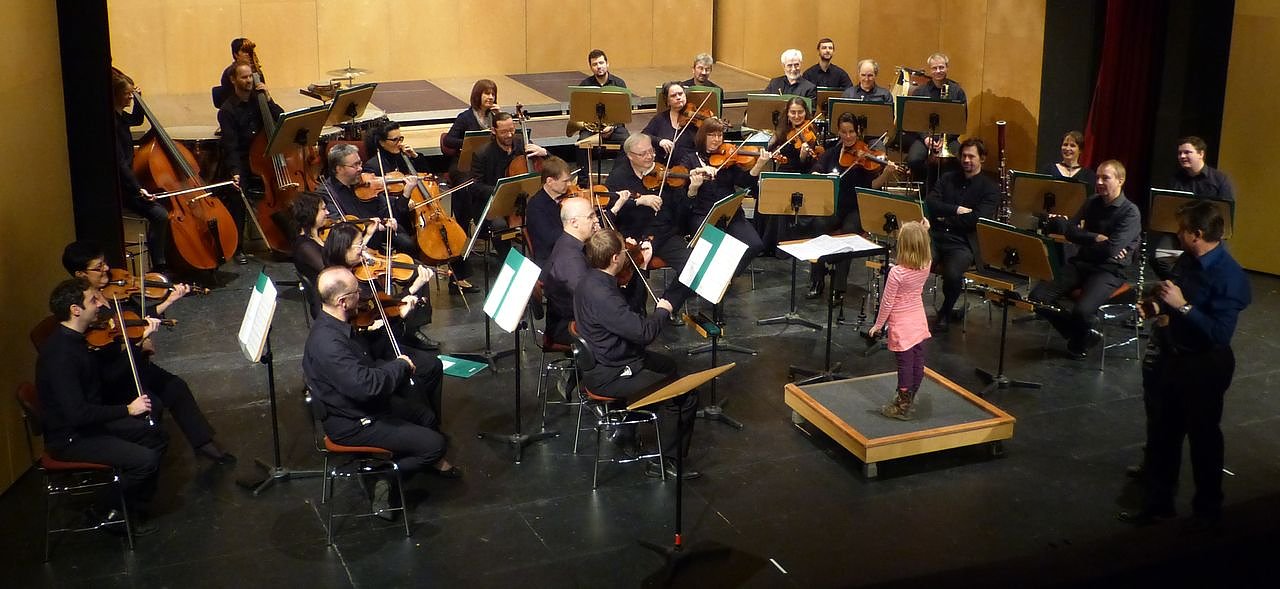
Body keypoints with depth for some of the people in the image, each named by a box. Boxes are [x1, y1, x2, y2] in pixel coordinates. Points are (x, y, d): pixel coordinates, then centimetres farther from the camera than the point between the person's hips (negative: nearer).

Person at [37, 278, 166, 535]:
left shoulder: (75, 339, 2)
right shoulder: (60, 355, -28)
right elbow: (77, 413, -32)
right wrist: (127, 410, -23)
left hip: (89, 421, 10)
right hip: (69, 439, -10)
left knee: (155, 437, 12)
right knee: (145, 460, -19)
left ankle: (136, 510, 20)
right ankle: (106, 513, 5)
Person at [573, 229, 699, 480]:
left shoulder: (590, 279, 0)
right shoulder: (601, 294, -31)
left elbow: (626, 313, 16)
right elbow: (644, 332, -32)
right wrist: (662, 311, -11)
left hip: (603, 358, 10)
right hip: (608, 377, -10)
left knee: (667, 364, 31)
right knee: (687, 395, -10)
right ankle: (666, 462, -1)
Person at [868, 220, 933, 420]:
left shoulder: (897, 272, -25)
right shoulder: (926, 266, -9)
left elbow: (887, 303, -17)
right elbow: (923, 250, 19)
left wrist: (878, 325, -4)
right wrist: (923, 231, 9)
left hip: (901, 325, -6)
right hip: (919, 322, 6)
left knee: (905, 364, 2)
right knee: (917, 363, 15)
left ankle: (902, 407, 13)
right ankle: (909, 400, 31)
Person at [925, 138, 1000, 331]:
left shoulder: (990, 188, 5)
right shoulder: (948, 178, 18)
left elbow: (977, 219, -9)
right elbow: (930, 203, 3)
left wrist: (947, 218, -2)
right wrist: (957, 210, -8)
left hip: (963, 244, -3)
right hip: (936, 236, 3)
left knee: (953, 274, -33)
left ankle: (946, 313, -2)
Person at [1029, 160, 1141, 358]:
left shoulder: (1130, 212, -9)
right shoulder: (1092, 203, 11)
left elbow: (1111, 249, -19)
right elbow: (1070, 231, 3)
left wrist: (1083, 237, -3)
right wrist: (1096, 238, -13)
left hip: (1110, 270, -6)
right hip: (1081, 263, 6)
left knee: (1082, 311, -33)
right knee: (1038, 297, -15)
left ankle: (1080, 342, 5)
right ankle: (1081, 333, 6)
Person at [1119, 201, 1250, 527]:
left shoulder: (1229, 276, -23)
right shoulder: (1187, 260, 0)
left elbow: (1220, 334, -29)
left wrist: (1182, 306, -30)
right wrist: (1160, 307, 0)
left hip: (1205, 367, -8)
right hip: (1174, 357, 8)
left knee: (1203, 436, 8)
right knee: (1164, 431, 15)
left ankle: (1208, 509, 25)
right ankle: (1158, 500, 27)